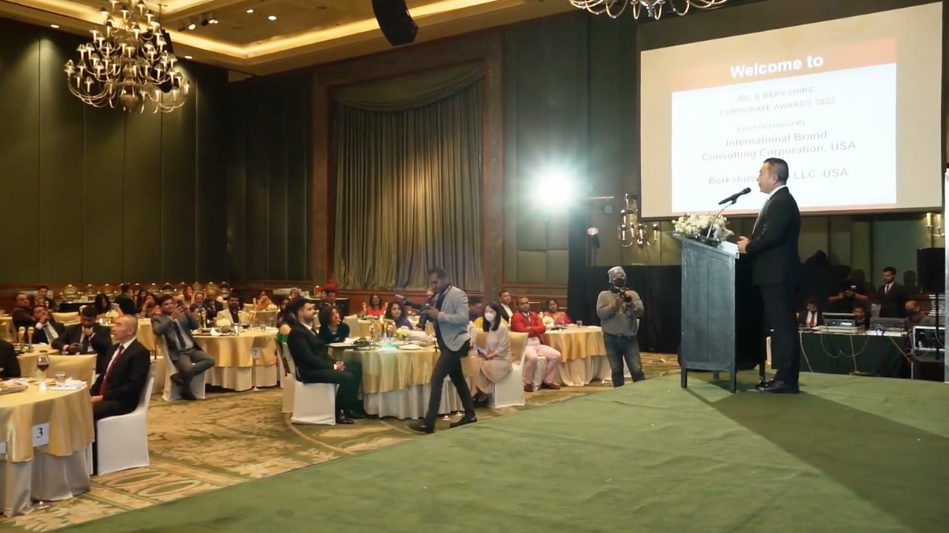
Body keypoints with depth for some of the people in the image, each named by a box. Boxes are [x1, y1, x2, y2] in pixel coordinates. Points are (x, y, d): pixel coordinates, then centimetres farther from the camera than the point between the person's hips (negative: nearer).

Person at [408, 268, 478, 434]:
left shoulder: (458, 294, -15)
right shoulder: (439, 296, 11)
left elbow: (463, 318, -25)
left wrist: (439, 315, -26)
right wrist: (430, 314, -3)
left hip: (455, 342, -10)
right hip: (447, 343, 10)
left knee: (436, 379, -13)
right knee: (458, 379, 16)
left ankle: (428, 423, -11)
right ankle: (470, 415, 27)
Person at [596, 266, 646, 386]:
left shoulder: (632, 294, 7)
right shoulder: (604, 295, 4)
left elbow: (640, 311, -5)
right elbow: (600, 313, -8)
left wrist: (631, 303, -22)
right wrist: (614, 306, -20)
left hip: (629, 338, 0)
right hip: (611, 338, 0)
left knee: (637, 369, -3)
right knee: (616, 370, 9)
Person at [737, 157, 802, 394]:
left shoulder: (781, 201, -14)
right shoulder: (779, 200, 20)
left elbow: (771, 236, -23)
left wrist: (748, 247, -9)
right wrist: (751, 244, 5)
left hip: (779, 274, -11)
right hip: (776, 273, 11)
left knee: (783, 325, -8)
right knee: (782, 325, 11)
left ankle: (787, 380, -5)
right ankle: (785, 377, 16)